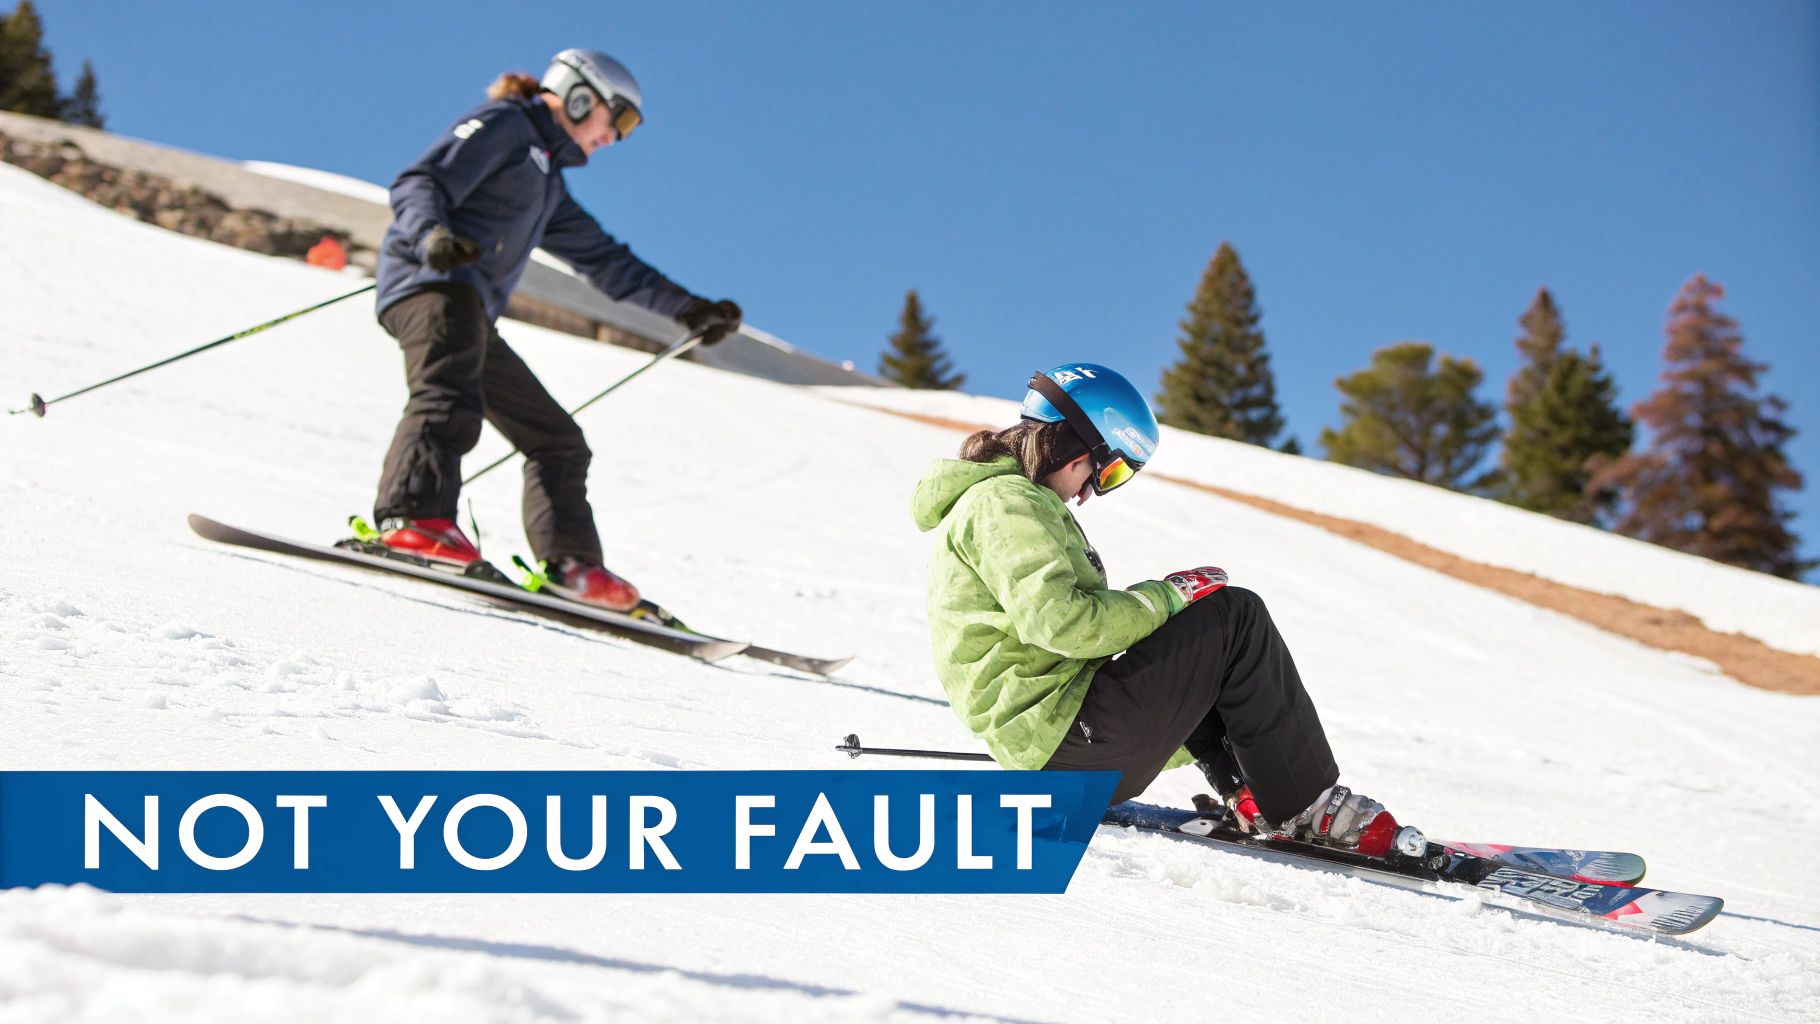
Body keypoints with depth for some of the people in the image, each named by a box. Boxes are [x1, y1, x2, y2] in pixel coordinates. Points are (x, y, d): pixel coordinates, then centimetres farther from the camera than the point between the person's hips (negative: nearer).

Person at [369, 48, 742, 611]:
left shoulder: (548, 182, 32)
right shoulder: (501, 124, 5)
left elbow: (605, 261, 37)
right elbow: (418, 183, -7)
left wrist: (689, 309, 35)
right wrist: (433, 236, -29)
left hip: (474, 314, 10)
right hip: (433, 282, -10)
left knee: (557, 440, 9)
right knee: (450, 397, -35)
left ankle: (569, 565, 8)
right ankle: (413, 520, -51)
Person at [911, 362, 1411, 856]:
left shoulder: (1005, 496, 22)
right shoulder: (1004, 501, -12)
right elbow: (1061, 623, -24)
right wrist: (1165, 597, -12)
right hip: (1064, 746, -11)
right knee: (1235, 616, -8)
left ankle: (1249, 796, 8)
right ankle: (1307, 809, -5)